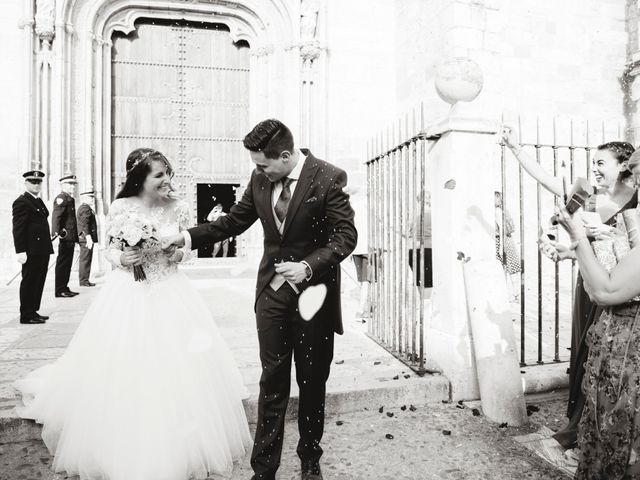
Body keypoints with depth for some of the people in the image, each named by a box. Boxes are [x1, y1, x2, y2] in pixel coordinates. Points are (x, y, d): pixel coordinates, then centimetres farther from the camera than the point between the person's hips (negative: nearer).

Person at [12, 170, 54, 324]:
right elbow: (18, 229, -15)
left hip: (42, 250, 9)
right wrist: (20, 251, -20)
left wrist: (48, 245, 16)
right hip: (31, 251, -9)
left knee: (39, 281, 14)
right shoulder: (22, 202, -9)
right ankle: (26, 315, 8)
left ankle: (33, 311, 25)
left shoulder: (38, 201, 18)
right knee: (29, 282, -1)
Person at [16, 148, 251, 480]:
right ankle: (123, 453, 29)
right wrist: (122, 259, -16)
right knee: (123, 371, 5)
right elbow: (110, 249, 5)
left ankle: (178, 449, 29)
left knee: (177, 370, 5)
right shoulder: (120, 208, -7)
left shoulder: (178, 208, -3)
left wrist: (179, 254, -13)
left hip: (171, 294, 1)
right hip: (128, 294, -1)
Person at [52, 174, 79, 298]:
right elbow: (56, 215, -19)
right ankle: (60, 290, 0)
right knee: (62, 263, -5)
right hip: (65, 236, -10)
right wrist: (57, 232, -28)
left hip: (70, 237, 10)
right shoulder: (61, 197, -8)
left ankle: (64, 288, 20)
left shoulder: (70, 199, 21)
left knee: (67, 264, 13)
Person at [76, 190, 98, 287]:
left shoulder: (81, 208, 22)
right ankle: (84, 281, -6)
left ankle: (84, 280, 17)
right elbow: (85, 224, -20)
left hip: (83, 238, 11)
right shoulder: (86, 208, -12)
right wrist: (88, 237, -25)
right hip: (86, 238, -11)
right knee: (85, 260, -8)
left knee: (84, 260, 12)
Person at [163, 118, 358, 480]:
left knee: (313, 382, 13)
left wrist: (308, 266, -27)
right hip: (273, 291, 3)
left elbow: (346, 235, -14)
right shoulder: (260, 178, 1)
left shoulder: (329, 178, -13)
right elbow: (234, 221, 9)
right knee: (272, 380, 8)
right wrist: (188, 237, -1)